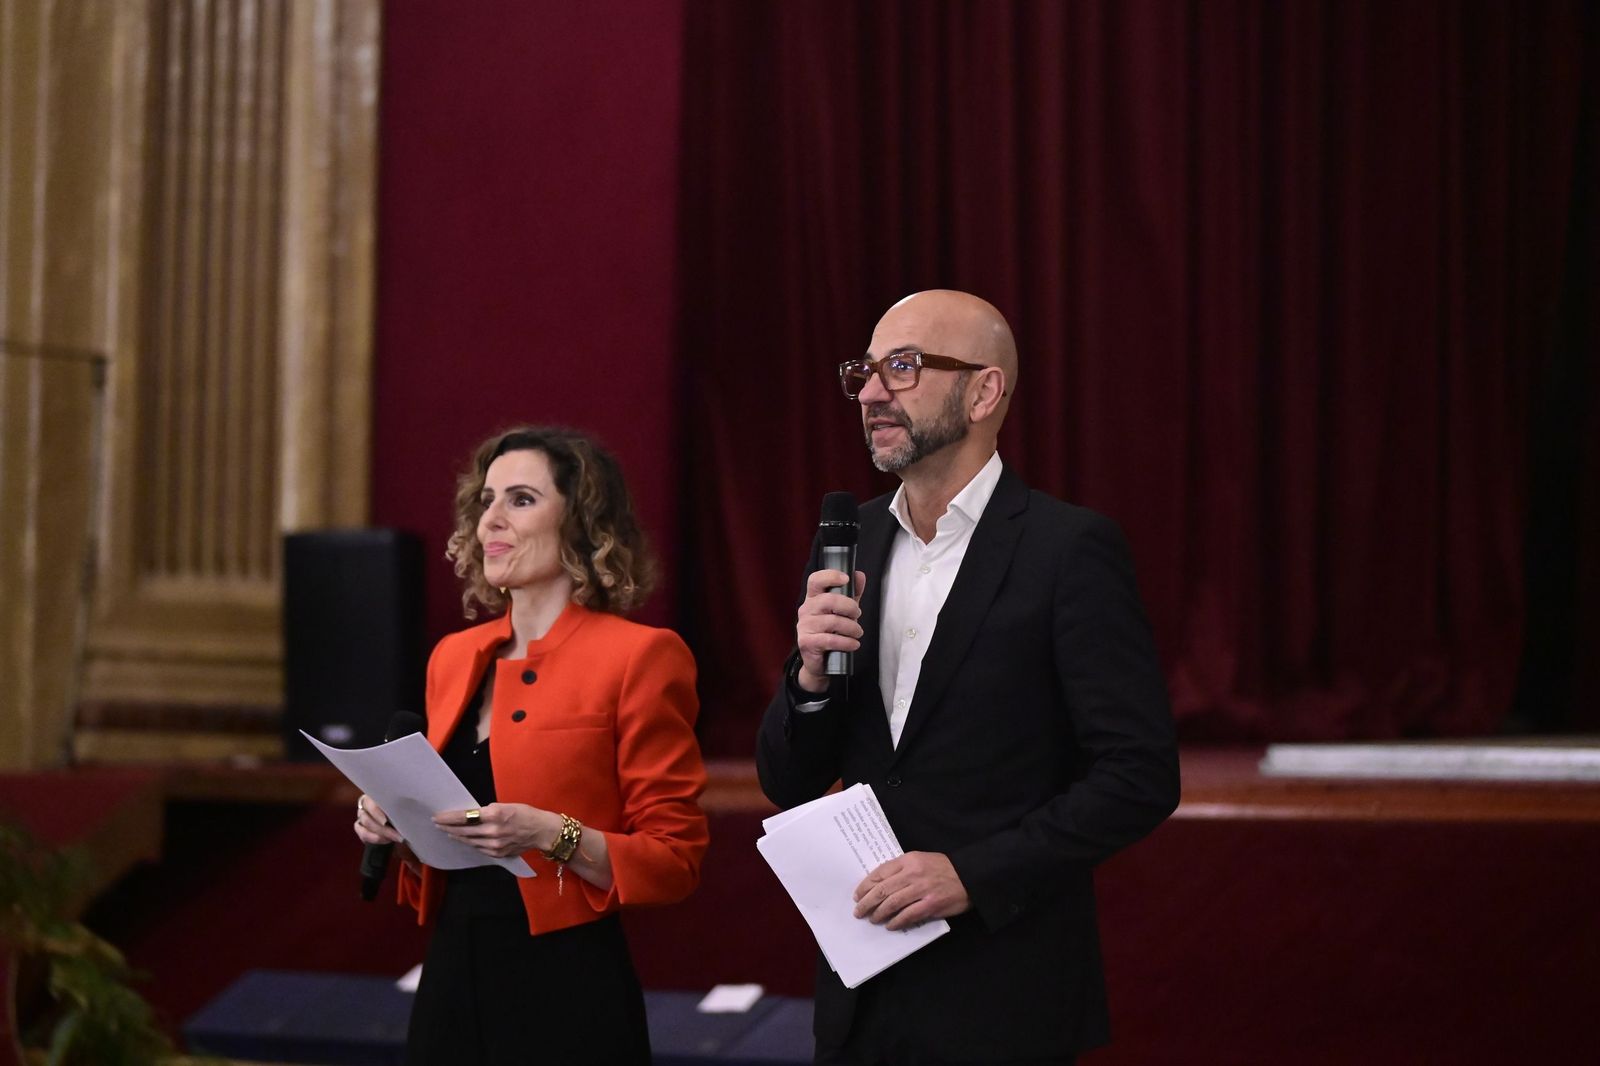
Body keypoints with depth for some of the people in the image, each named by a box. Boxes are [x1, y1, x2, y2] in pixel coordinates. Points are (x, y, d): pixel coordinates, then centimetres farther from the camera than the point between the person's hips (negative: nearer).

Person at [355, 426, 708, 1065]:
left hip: (568, 993, -5)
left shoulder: (639, 656, -8)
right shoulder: (455, 658, 11)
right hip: (452, 975, 6)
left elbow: (674, 862, -9)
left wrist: (554, 836, -22)